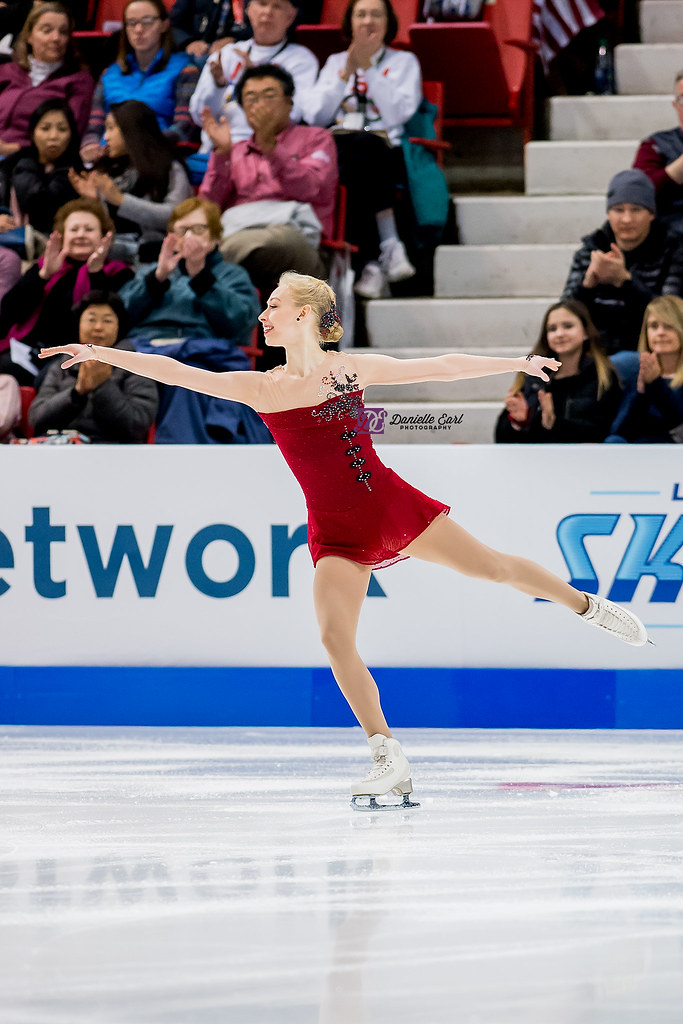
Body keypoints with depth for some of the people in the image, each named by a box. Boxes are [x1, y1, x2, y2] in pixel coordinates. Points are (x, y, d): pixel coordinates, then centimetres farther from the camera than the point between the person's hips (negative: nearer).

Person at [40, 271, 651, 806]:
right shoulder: (262, 389, 0)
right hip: (335, 532, 0)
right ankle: (389, 761, -10)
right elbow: (177, 374, -5)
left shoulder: (353, 368, 2)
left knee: (493, 566, 5)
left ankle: (587, 605, 34)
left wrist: (516, 363, 14)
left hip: (391, 506, 0)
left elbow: (441, 367, 9)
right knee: (335, 638, -18)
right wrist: (101, 354, -11)